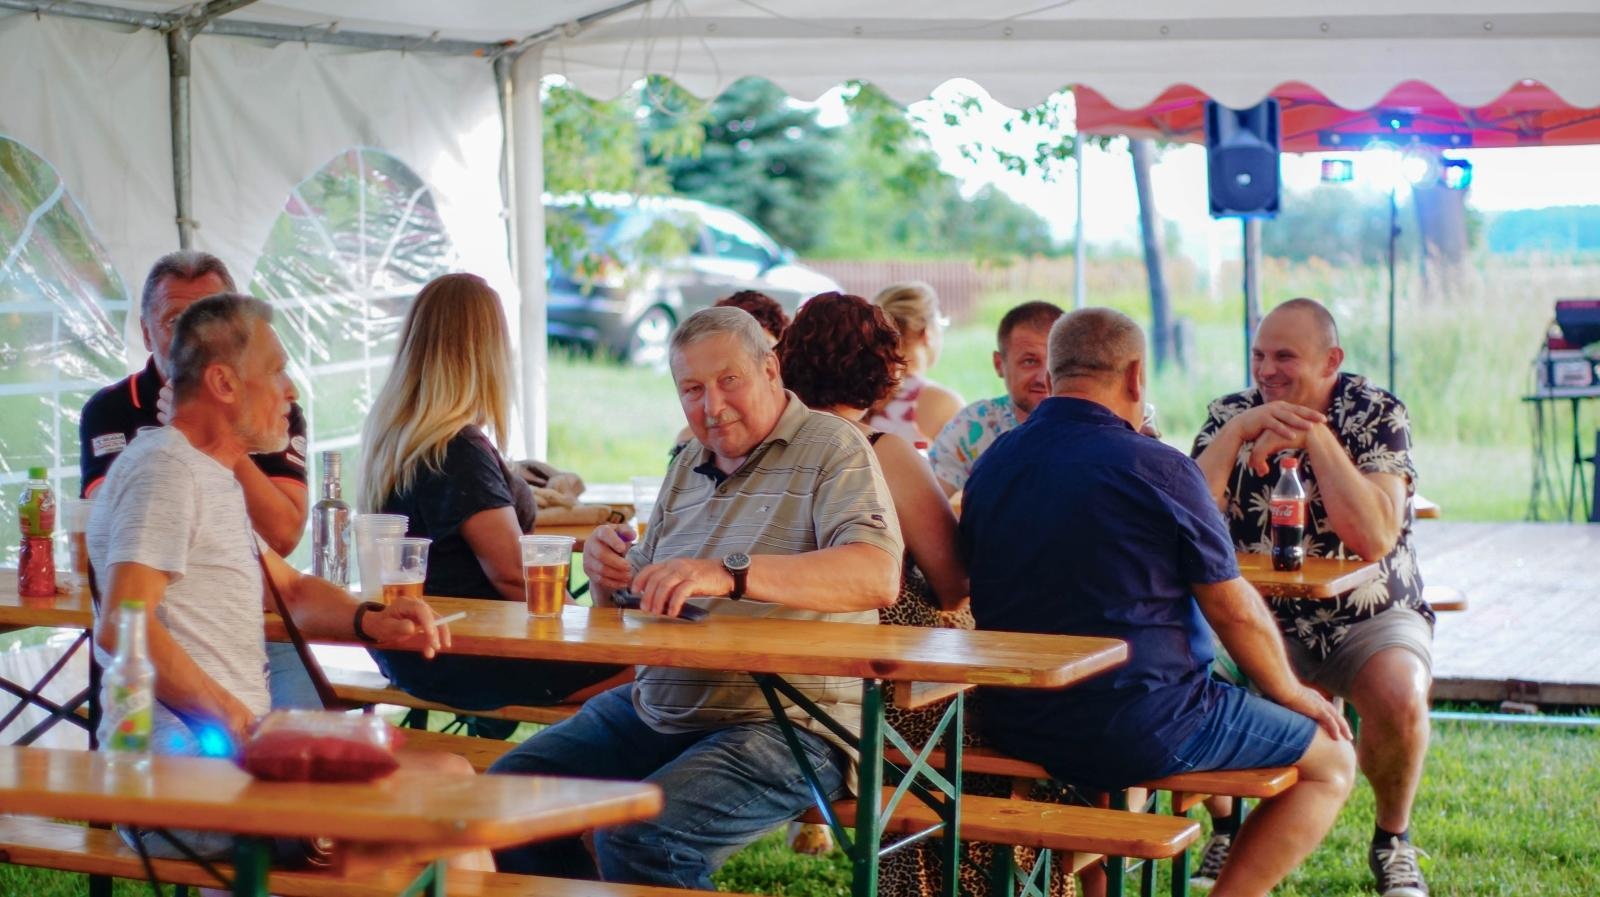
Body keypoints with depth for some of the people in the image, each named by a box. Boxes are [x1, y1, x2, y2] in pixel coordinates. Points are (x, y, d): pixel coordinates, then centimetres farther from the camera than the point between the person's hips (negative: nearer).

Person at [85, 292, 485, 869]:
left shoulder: (212, 476, 22)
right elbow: (122, 627, -24)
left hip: (235, 749, 11)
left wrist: (370, 621, 8)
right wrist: (235, 721, -22)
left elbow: (291, 589, 29)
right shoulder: (167, 468, -11)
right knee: (450, 780, -15)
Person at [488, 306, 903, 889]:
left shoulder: (832, 448, -5)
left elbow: (878, 576, -24)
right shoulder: (690, 465, 17)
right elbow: (643, 600, 22)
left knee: (640, 837, -29)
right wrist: (610, 579, -3)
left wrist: (731, 574, -35)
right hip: (653, 709, 8)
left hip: (785, 725, -8)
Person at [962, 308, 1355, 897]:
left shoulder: (991, 466, 5)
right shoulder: (1156, 467, -14)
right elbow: (1236, 610, -9)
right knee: (1330, 761, 10)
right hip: (1134, 726, -7)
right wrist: (1291, 692, 10)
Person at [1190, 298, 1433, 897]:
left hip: (1371, 617, -2)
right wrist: (1241, 430, -21)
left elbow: (1373, 539, -23)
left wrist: (1314, 436, -23)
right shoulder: (1232, 415, 0)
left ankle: (1392, 838, -2)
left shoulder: (1376, 414, -7)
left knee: (1398, 700, -32)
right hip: (1266, 619, 2)